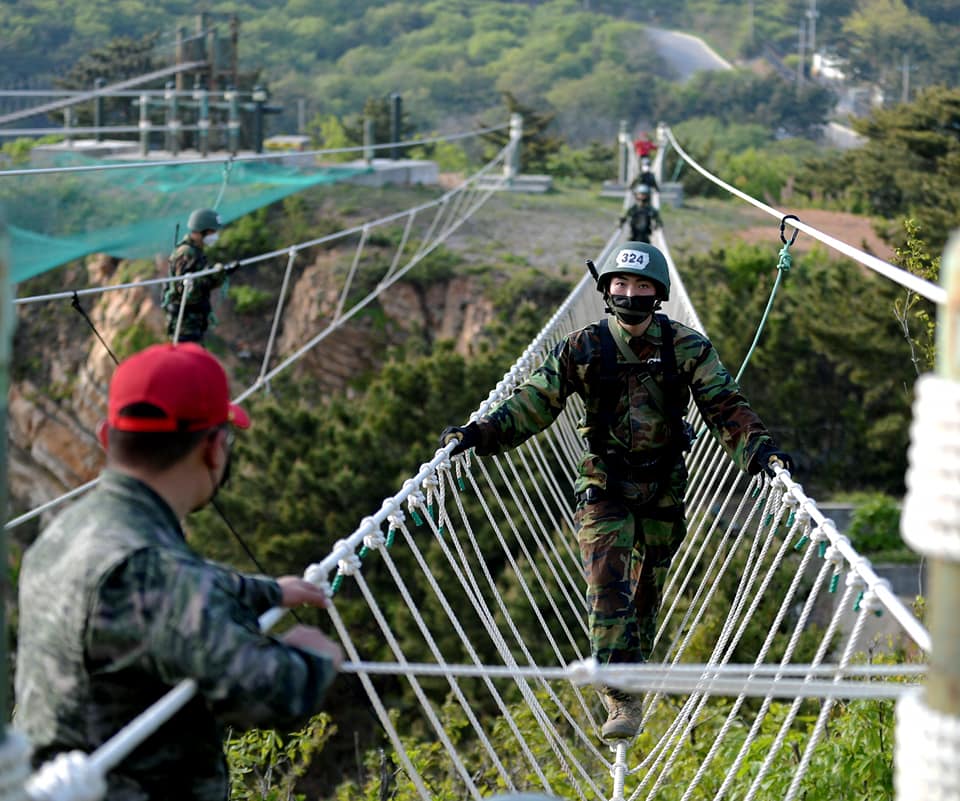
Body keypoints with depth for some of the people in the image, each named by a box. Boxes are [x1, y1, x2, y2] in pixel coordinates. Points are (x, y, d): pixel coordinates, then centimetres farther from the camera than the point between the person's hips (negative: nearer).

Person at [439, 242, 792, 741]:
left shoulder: (688, 348, -6)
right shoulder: (583, 349, -6)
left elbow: (725, 408, -10)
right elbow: (534, 403, -7)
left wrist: (761, 450, -26)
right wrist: (479, 433, -19)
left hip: (664, 488, 1)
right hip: (605, 486, -1)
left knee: (647, 590, 12)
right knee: (608, 590, -13)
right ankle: (622, 701, -14)